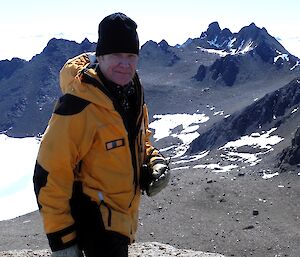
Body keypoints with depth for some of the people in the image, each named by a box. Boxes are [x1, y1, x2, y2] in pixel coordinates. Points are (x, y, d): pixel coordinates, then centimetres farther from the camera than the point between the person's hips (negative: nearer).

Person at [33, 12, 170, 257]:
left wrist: (154, 162, -5)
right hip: (94, 216, -8)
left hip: (124, 213, 8)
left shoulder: (133, 92, -2)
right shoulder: (80, 105, -27)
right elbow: (50, 174, -24)